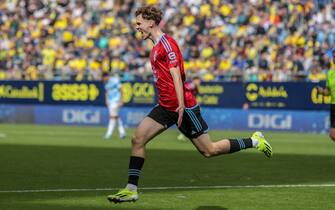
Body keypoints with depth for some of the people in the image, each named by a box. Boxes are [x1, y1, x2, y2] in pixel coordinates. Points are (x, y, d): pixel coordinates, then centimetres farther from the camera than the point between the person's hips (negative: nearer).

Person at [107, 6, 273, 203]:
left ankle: (254, 141, 15)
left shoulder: (167, 43, -14)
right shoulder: (157, 46, 15)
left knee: (209, 150, -1)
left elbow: (176, 75, -21)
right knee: (137, 139, -6)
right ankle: (131, 189, -5)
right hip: (166, 107, 9)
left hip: (183, 106, -9)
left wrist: (181, 105, -28)